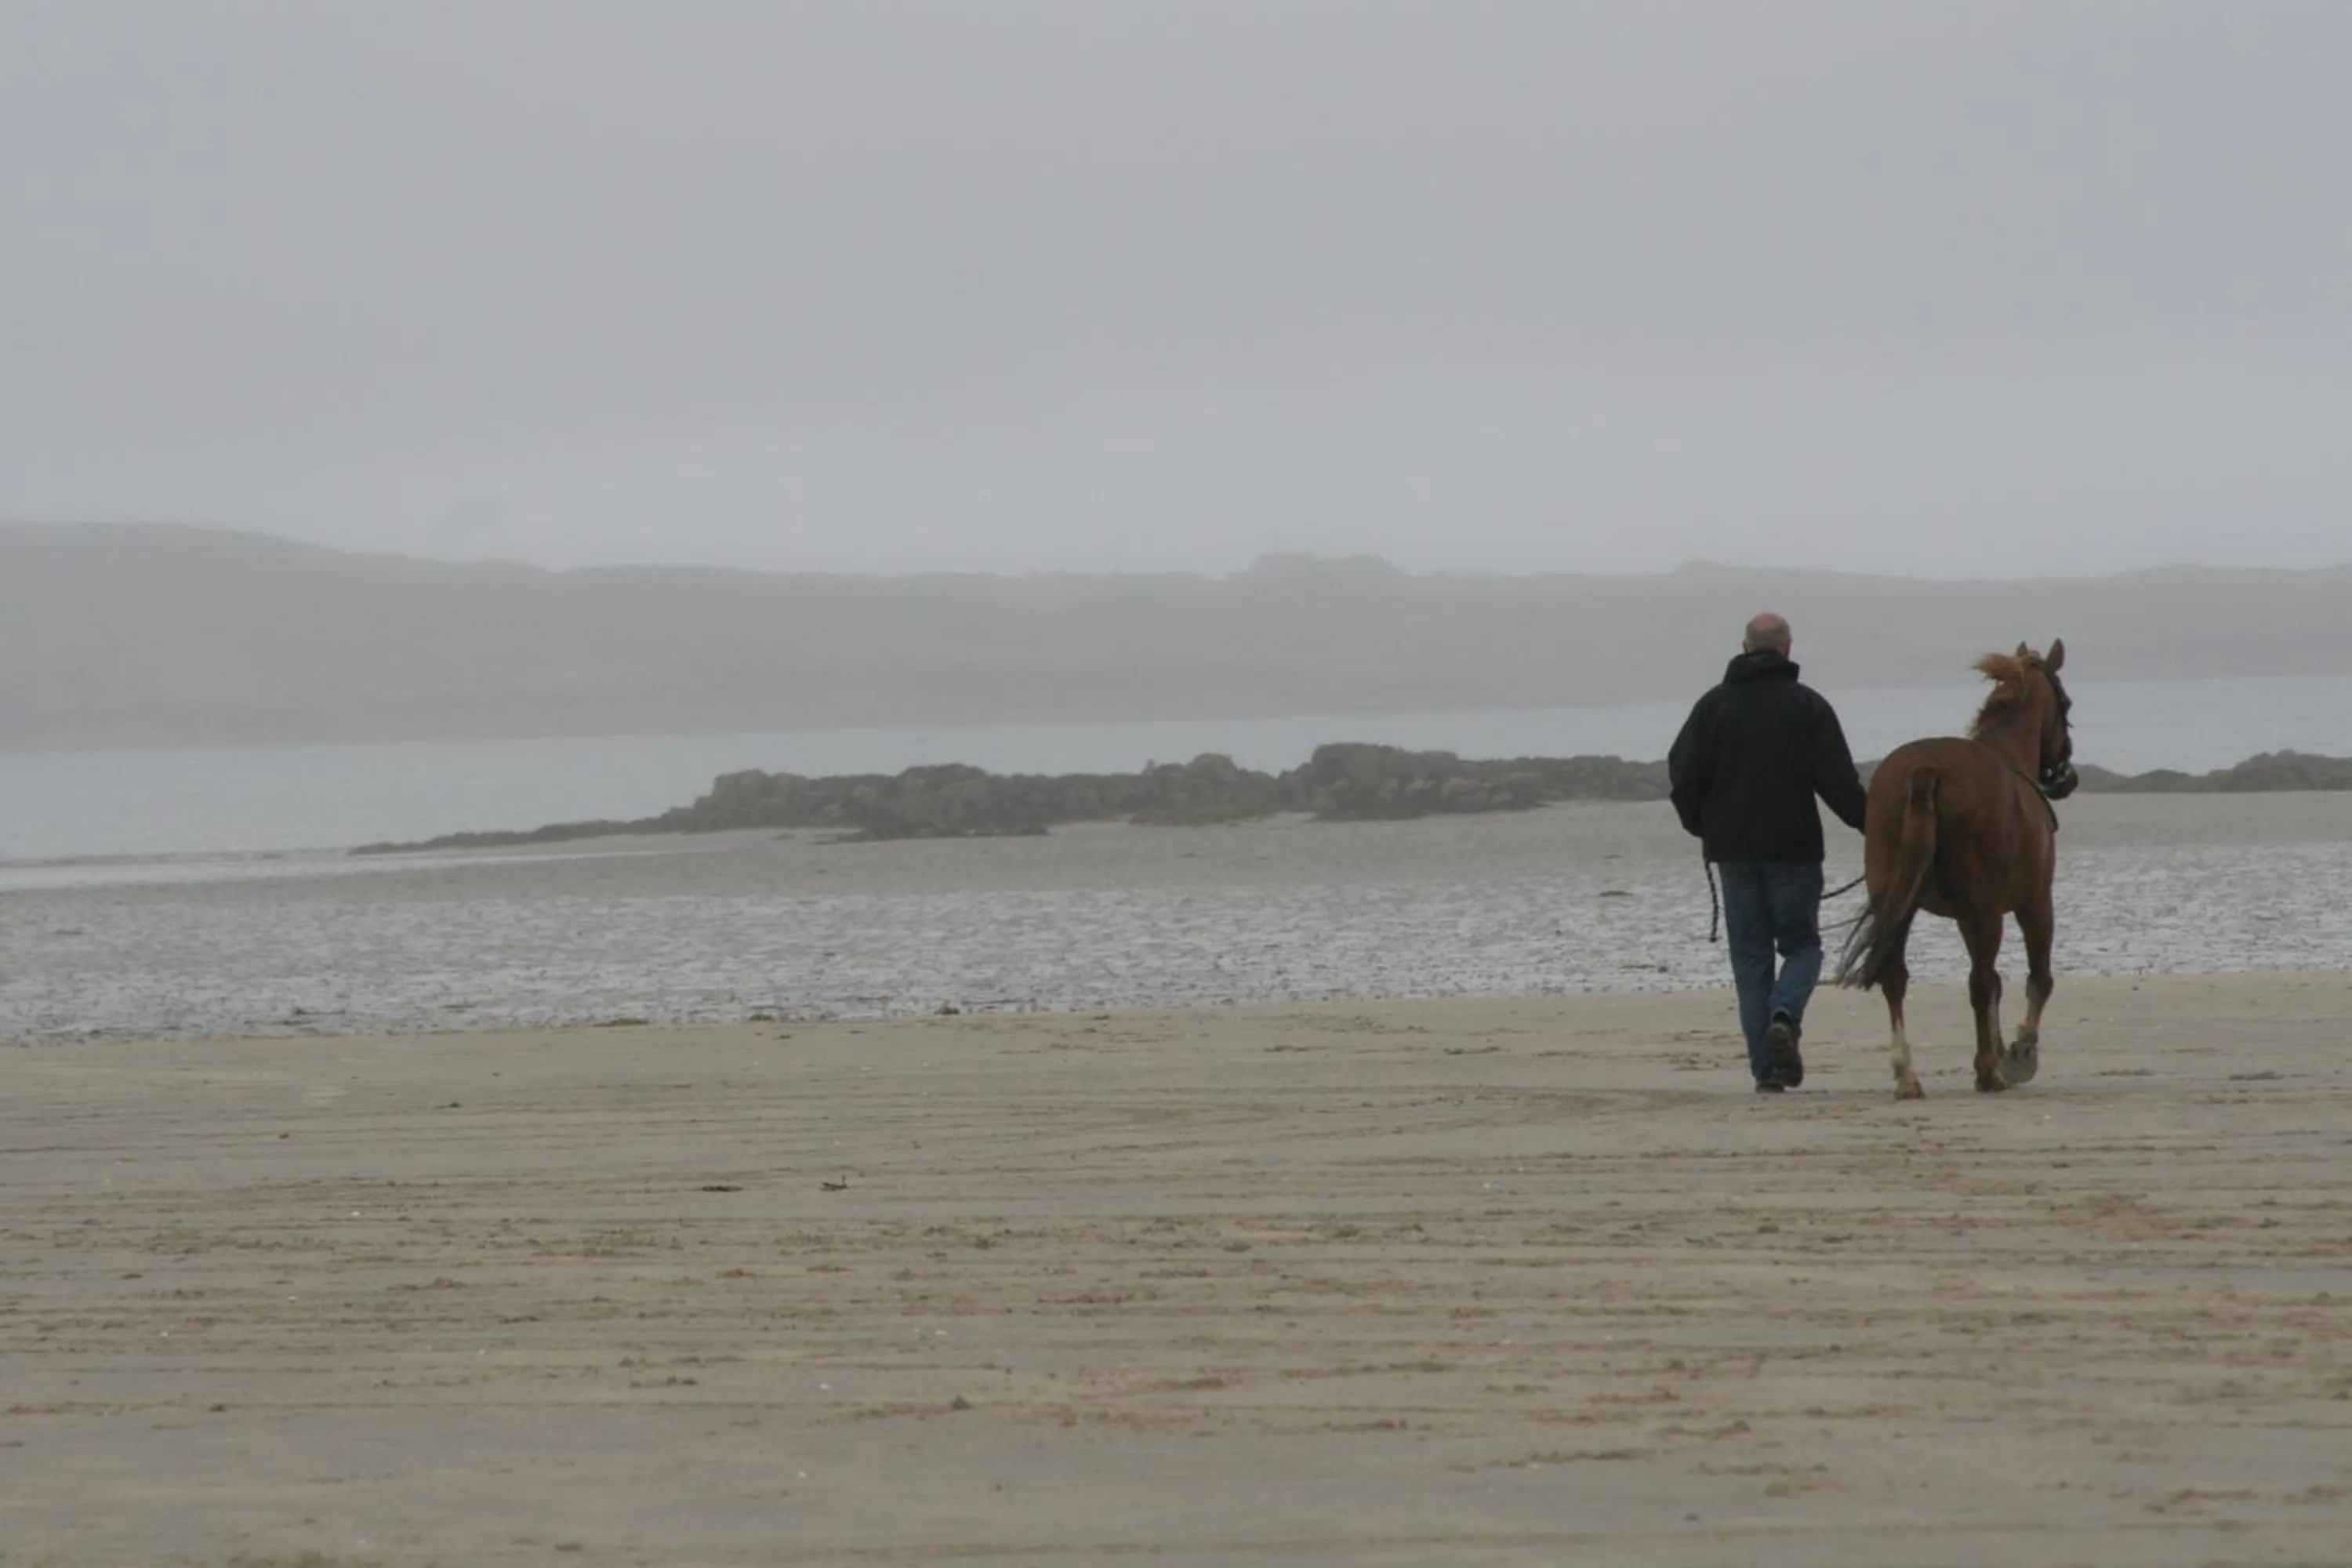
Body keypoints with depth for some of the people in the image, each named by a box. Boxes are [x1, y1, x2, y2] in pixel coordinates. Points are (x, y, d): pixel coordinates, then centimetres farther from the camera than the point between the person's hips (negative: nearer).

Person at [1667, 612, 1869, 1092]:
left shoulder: (1714, 705, 4)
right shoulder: (1808, 705, -3)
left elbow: (1683, 774, 3)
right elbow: (1838, 781, -8)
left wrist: (1701, 825, 18)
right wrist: (1872, 824, 4)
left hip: (1733, 849, 2)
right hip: (1794, 847, -2)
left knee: (1750, 954, 7)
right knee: (1802, 944, 10)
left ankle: (1766, 1069, 1)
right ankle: (1785, 1017, -21)